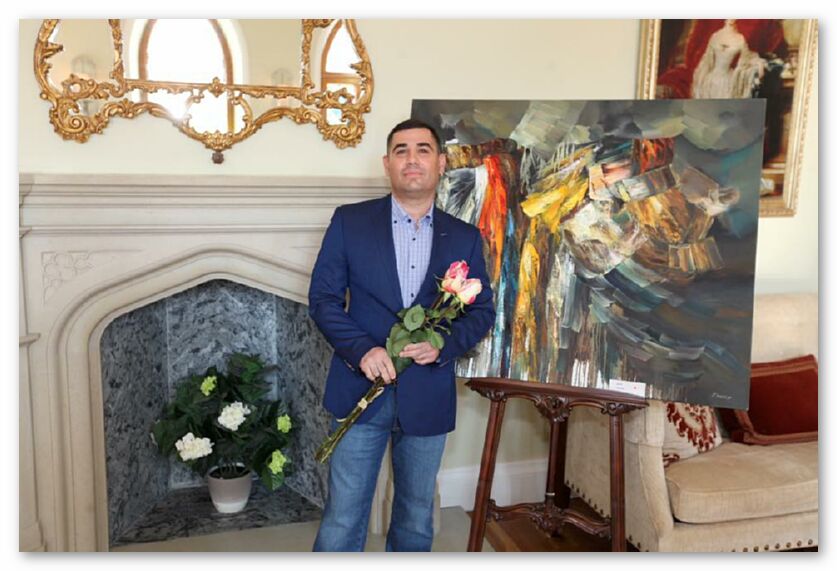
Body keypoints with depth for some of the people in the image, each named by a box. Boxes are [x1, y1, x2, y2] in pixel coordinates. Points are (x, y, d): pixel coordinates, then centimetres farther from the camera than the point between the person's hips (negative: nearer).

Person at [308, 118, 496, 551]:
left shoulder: (465, 238, 5)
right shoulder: (349, 222, -1)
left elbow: (482, 310, 6)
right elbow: (322, 297, -3)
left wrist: (443, 344, -14)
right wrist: (361, 349, -18)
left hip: (428, 396, 2)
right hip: (361, 389, -2)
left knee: (417, 518, 17)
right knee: (342, 519, 5)